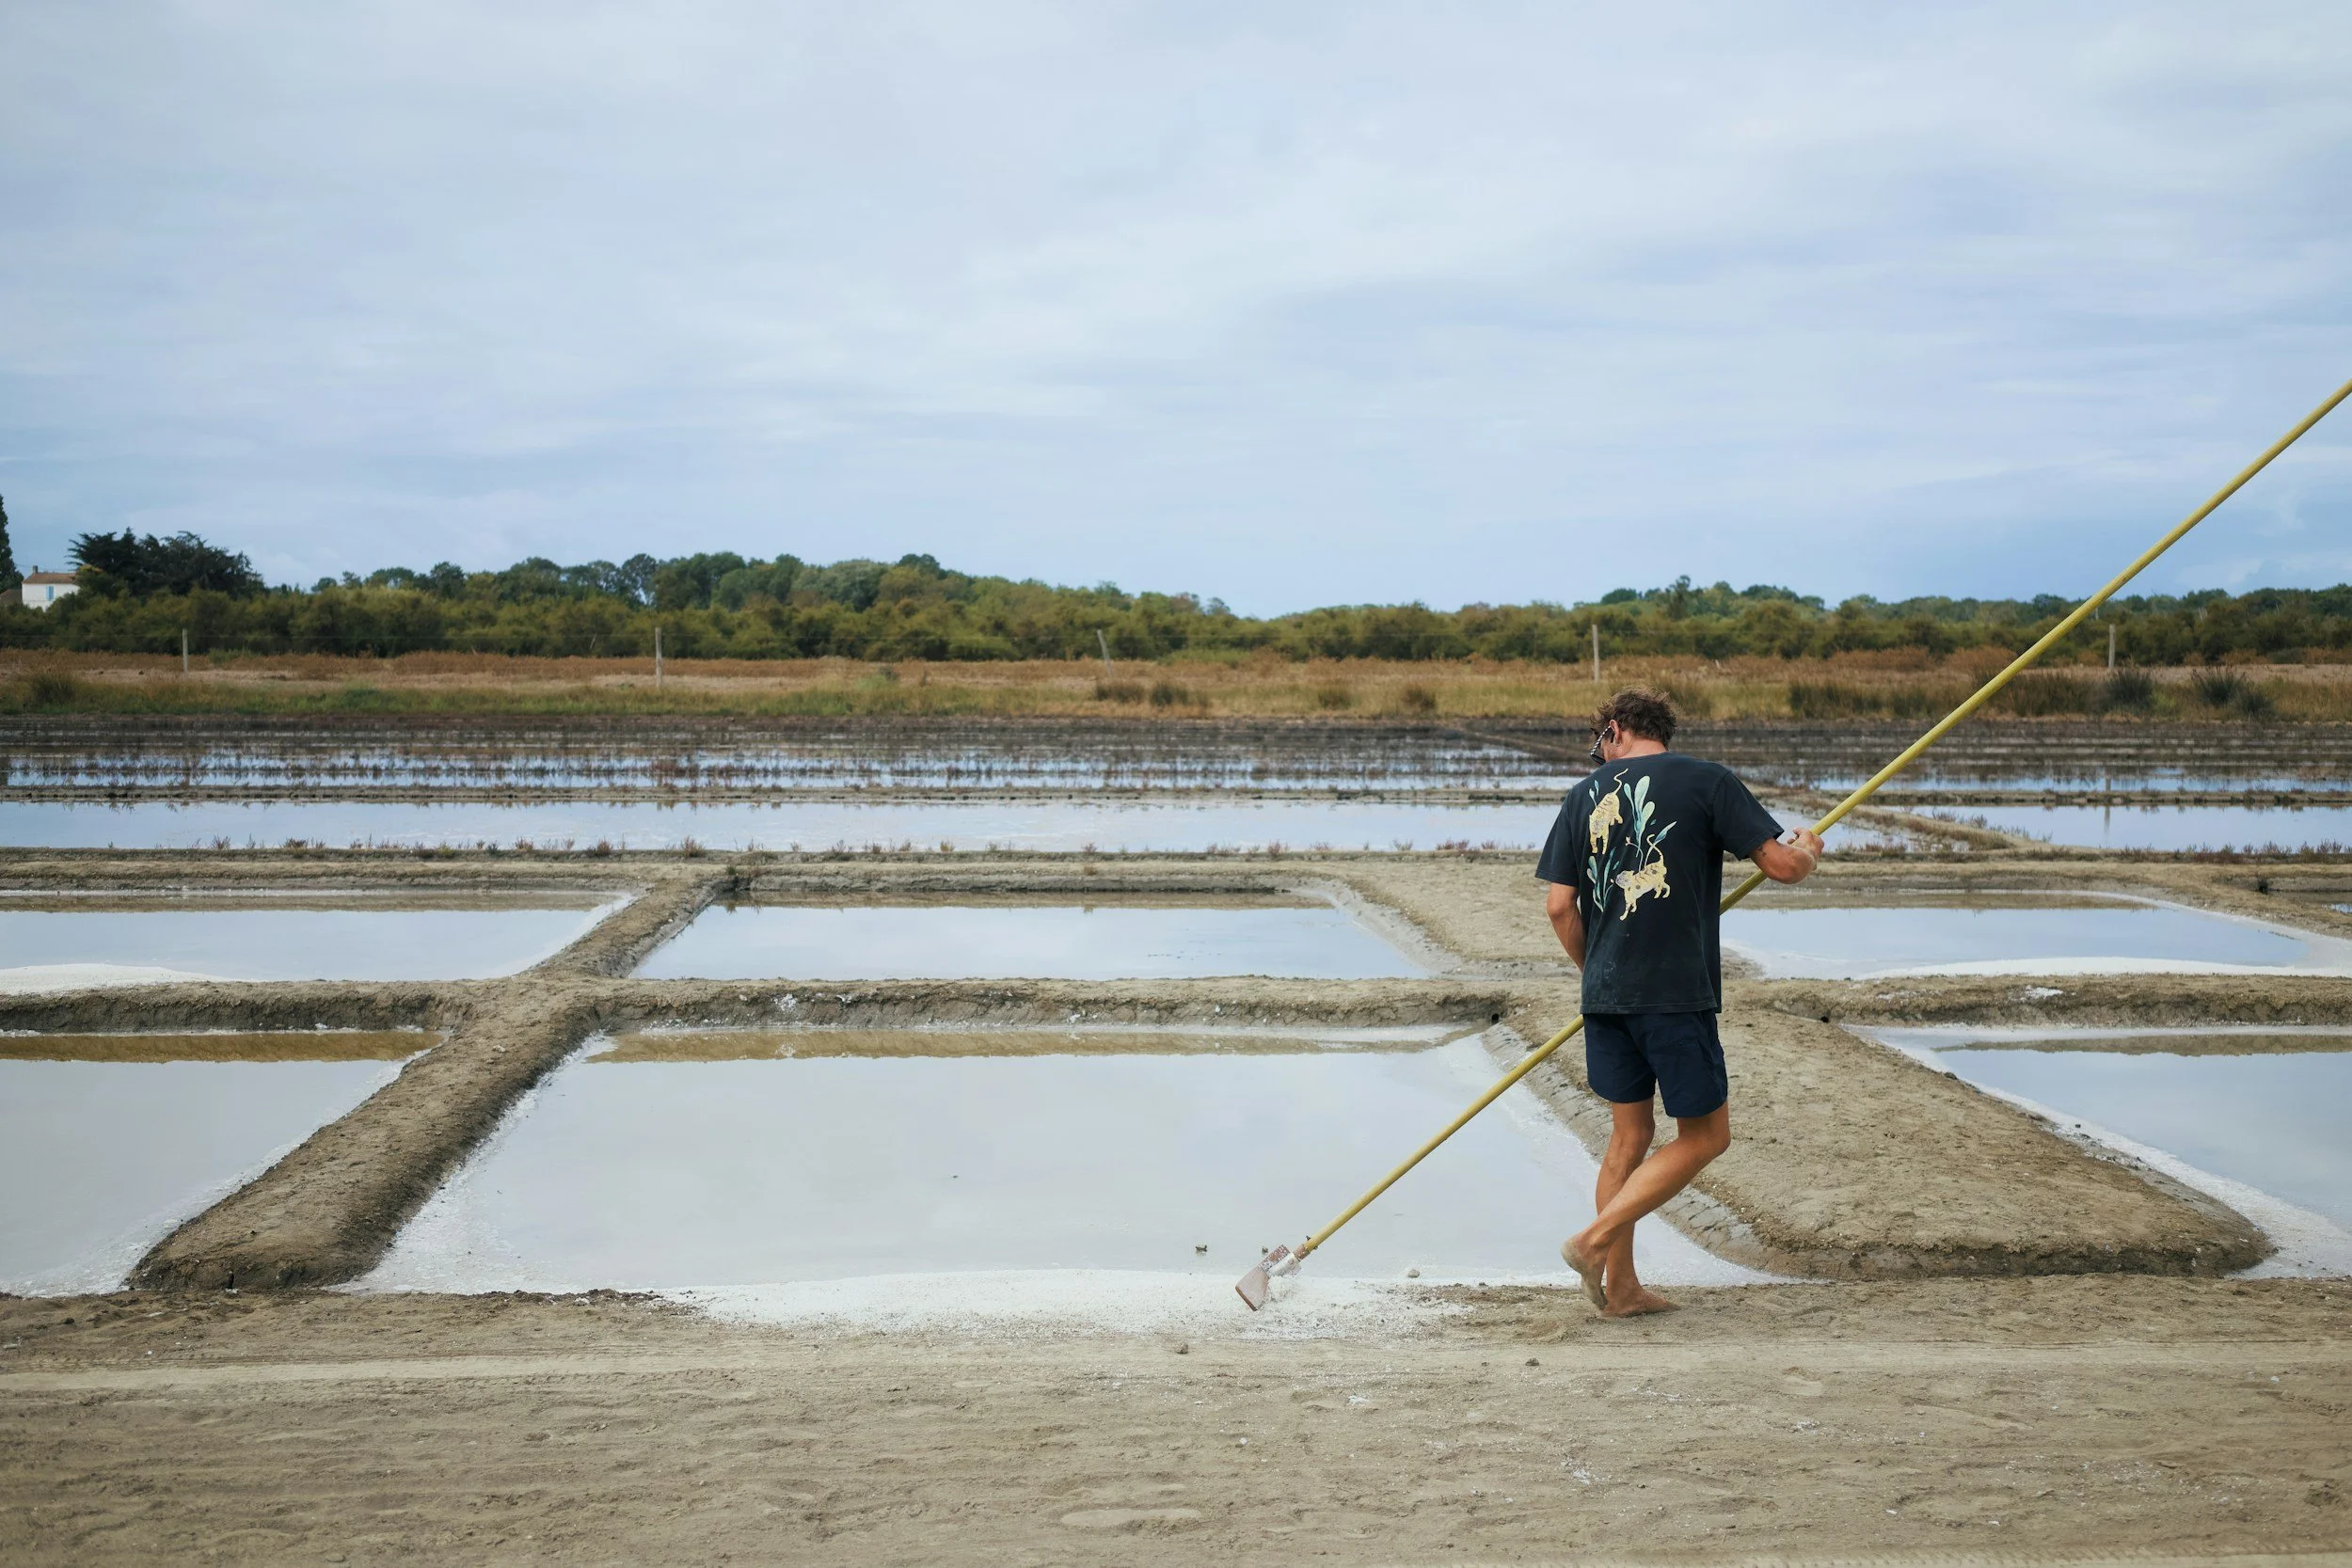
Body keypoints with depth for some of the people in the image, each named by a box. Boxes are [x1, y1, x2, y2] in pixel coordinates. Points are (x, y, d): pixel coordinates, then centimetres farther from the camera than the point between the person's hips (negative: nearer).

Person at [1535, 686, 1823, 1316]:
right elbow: (1781, 865, -6)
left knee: (1630, 1132, 15)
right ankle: (1595, 1240, -3)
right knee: (1705, 1135, 6)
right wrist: (1809, 850, 18)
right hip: (1677, 992, -5)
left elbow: (1559, 906, 5)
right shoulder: (1707, 781, -2)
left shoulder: (1585, 796, 9)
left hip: (1605, 991, 5)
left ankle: (1621, 1287, 18)